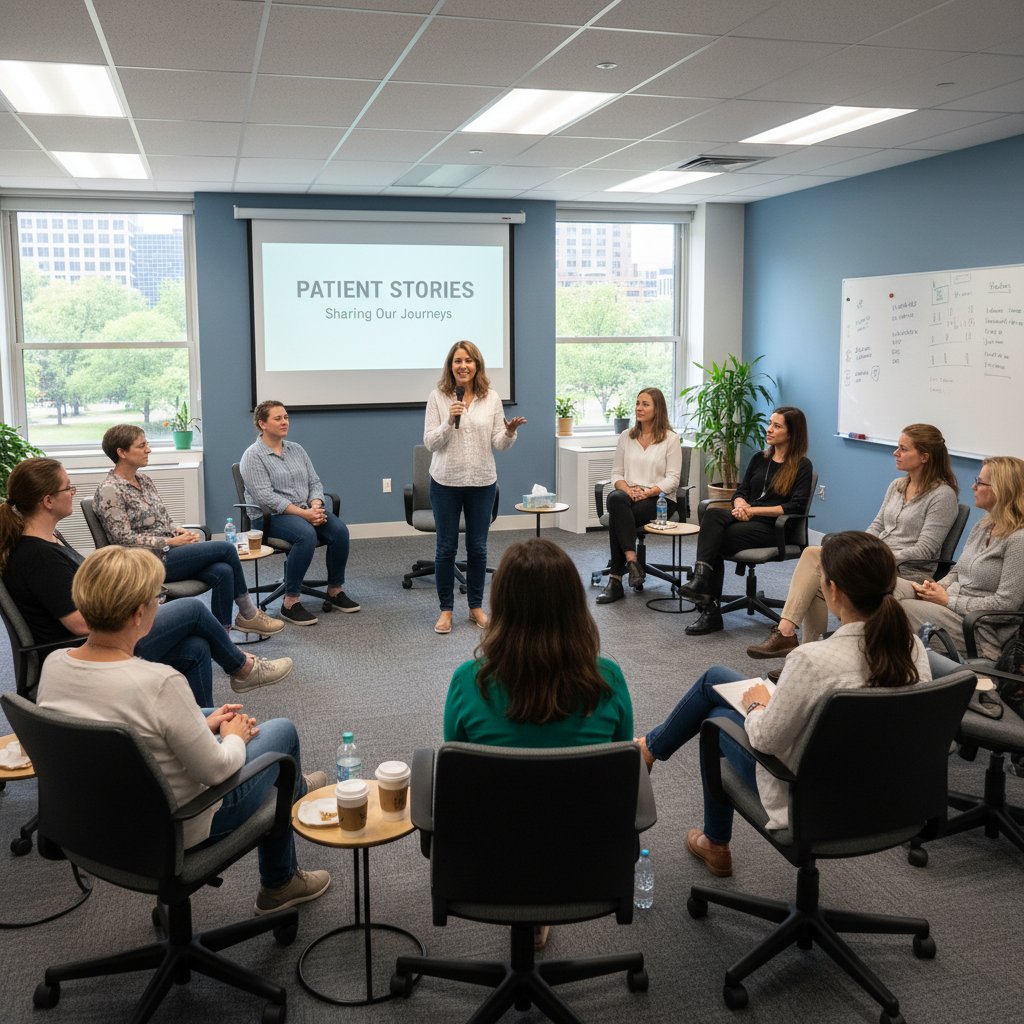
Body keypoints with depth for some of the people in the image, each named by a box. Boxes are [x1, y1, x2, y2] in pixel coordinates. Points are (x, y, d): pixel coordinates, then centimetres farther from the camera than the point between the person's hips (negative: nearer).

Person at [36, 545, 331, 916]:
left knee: (214, 717, 27)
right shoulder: (158, 683, -36)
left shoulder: (54, 664, -13)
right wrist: (234, 737, -3)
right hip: (175, 830, -7)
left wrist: (200, 725, 7)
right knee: (282, 731, 15)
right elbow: (216, 771, -25)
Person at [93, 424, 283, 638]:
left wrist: (180, 531, -2)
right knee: (225, 548, -15)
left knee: (223, 571, -20)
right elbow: (125, 539, -16)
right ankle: (248, 613, 2)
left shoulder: (145, 480, 14)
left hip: (169, 550, 8)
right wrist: (171, 542, -15)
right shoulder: (109, 491, -11)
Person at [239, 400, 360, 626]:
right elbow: (266, 497, -18)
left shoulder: (296, 449, 13)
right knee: (306, 535, -36)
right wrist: (303, 513, -24)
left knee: (340, 530, -22)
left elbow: (315, 482, 9)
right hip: (271, 516, -6)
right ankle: (290, 603, -27)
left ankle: (335, 590, -5)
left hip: (307, 509, 6)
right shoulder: (253, 455, -8)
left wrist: (315, 506, -13)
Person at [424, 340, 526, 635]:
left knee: (478, 547, 9)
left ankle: (476, 607, 23)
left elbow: (499, 444, 2)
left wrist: (510, 432, -19)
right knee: (446, 547, 5)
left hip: (482, 482, 2)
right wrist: (449, 420, -21)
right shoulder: (438, 397, -4)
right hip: (446, 482, -2)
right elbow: (430, 442, -6)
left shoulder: (491, 398, 2)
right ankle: (446, 609, 17)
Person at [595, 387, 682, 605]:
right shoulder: (626, 436, 15)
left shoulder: (670, 439, 3)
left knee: (617, 517, -33)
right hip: (628, 495, 3)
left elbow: (672, 479, -3)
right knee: (616, 499, -36)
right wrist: (628, 489, -9)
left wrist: (648, 492, -18)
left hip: (659, 499, -3)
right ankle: (631, 561, -42)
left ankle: (616, 579, -33)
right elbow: (616, 473, 12)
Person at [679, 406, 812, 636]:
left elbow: (795, 507, -9)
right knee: (712, 514, -30)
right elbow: (740, 492, 18)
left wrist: (754, 510, -12)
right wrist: (741, 505, -7)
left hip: (772, 528, -5)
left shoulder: (802, 466, 2)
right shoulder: (759, 459, 21)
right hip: (746, 520, 5)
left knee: (714, 539, -30)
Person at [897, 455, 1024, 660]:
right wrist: (936, 588, -3)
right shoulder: (983, 527, 14)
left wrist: (948, 600, -14)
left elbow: (1005, 604, -18)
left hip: (984, 633, -8)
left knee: (903, 609, -26)